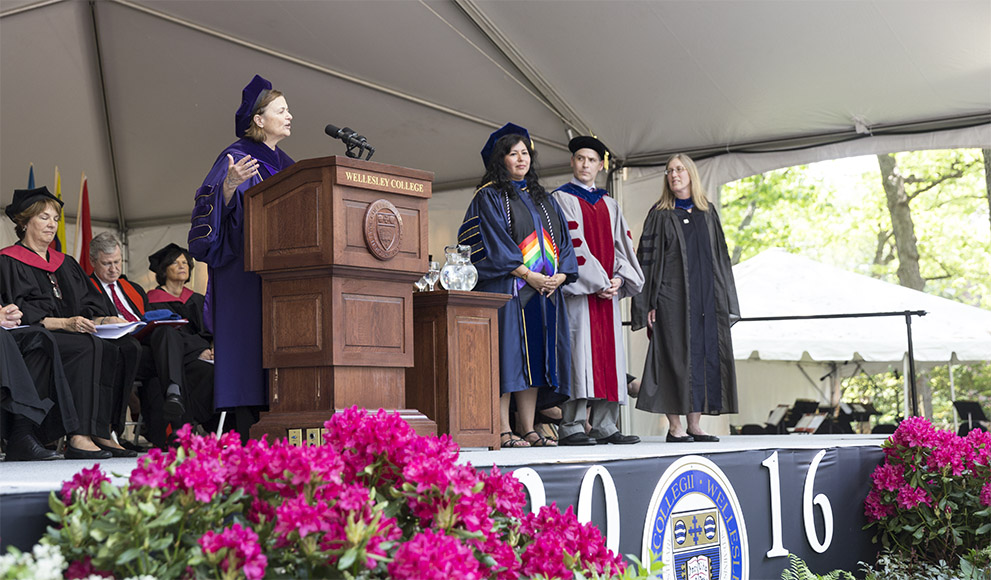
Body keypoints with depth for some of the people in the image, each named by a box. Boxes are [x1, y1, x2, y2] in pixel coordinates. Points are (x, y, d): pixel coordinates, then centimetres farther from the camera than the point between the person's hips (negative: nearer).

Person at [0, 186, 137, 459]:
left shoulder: (65, 263, 27)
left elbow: (89, 304, 19)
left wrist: (102, 320, -5)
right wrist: (64, 323, -22)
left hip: (70, 334, 6)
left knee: (126, 350, -22)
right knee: (90, 347, -35)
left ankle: (103, 433, -27)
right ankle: (79, 437, -40)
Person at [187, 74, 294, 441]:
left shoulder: (284, 164, 20)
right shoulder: (237, 159, -4)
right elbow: (217, 204, -15)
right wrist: (229, 185, -32)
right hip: (245, 270, -8)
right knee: (250, 344, -12)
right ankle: (247, 435, -12)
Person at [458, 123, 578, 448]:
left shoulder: (543, 199, 21)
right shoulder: (489, 196, 2)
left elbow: (562, 239, 15)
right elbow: (495, 242, -9)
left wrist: (560, 275, -3)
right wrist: (528, 275, -15)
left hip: (546, 289, 6)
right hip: (507, 287, -6)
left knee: (534, 357, 3)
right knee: (507, 355, -10)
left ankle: (528, 429, 5)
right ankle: (503, 431, -10)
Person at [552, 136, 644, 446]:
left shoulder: (609, 204, 21)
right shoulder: (561, 198, 2)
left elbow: (621, 242, 13)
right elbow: (572, 242, -8)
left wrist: (619, 278, -6)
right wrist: (598, 282, -15)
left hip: (608, 289, 6)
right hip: (578, 289, -6)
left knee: (609, 353, 3)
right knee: (579, 349, -12)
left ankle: (604, 425, 6)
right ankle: (571, 426, -11)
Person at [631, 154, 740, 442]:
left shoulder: (707, 213, 14)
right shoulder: (660, 214, 3)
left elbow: (720, 257, 16)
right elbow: (648, 257, -2)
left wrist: (725, 300, 9)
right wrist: (650, 303, -10)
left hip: (705, 297, 4)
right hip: (672, 297, -4)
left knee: (705, 354, 3)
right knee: (675, 356, -6)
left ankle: (694, 425, 10)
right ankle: (675, 426, -1)